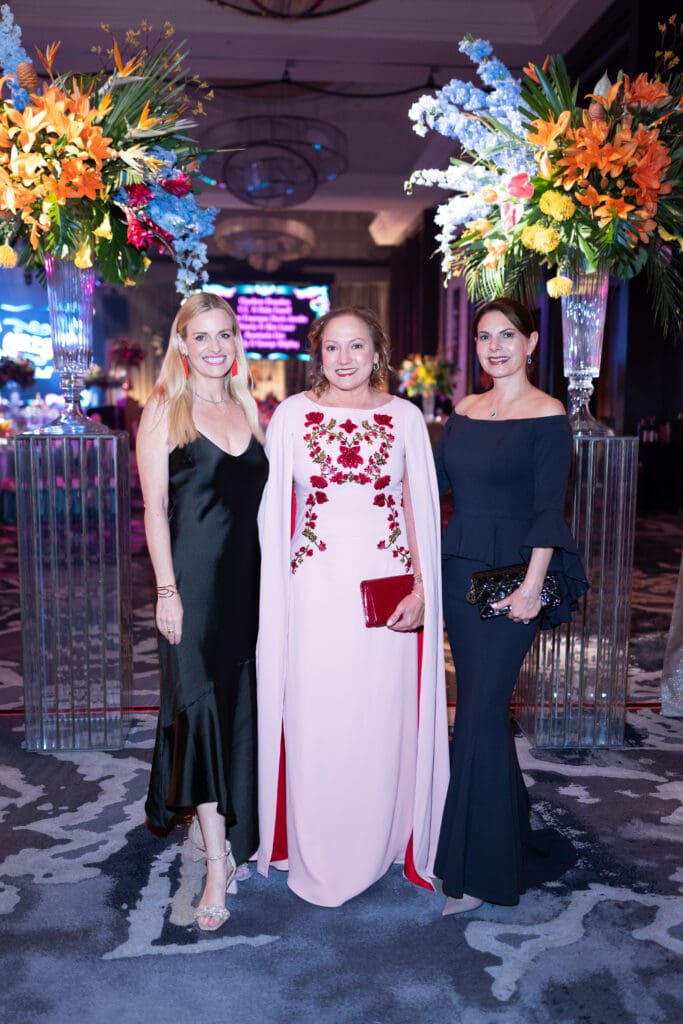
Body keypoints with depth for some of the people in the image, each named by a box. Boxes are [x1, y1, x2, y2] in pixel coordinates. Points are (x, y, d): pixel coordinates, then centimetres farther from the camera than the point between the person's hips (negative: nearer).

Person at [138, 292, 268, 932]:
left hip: (248, 578, 5)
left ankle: (231, 831, 30)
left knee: (241, 708, 11)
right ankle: (218, 862, 4)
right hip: (192, 578, -5)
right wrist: (167, 589, -12)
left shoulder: (246, 409, 13)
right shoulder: (164, 409, -1)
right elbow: (155, 506, -6)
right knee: (200, 704, -4)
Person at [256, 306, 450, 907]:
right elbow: (274, 510, 6)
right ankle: (316, 857, 25)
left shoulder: (405, 418, 4)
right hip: (315, 589, 0)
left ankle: (377, 845, 30)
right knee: (315, 721, 5)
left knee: (383, 721, 8)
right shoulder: (292, 415, 3)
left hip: (388, 590, 1)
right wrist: (275, 596, 3)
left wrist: (420, 589, -4)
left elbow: (420, 509, 5)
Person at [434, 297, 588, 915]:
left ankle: (480, 869, 7)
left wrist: (532, 586, -17)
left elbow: (549, 509, -12)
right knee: (480, 701, 13)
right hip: (459, 569, 6)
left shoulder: (547, 416, -6)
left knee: (481, 711, -6)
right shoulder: (465, 411, 12)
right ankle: (510, 829, 32)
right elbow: (433, 481, 16)